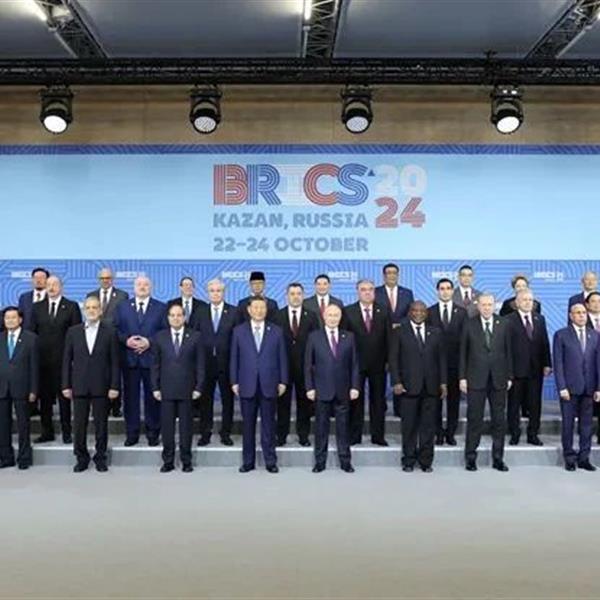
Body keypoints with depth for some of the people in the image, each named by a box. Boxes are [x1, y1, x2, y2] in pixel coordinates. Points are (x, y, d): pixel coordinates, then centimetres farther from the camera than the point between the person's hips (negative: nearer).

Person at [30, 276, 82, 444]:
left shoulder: (71, 307, 2)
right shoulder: (37, 307, 11)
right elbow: (32, 332, 9)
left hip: (63, 358, -3)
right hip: (42, 358, 3)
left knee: (64, 396, 2)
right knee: (44, 396, 8)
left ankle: (66, 433, 10)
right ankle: (47, 432, 17)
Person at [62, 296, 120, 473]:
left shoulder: (110, 332, 1)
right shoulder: (73, 332, 7)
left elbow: (115, 361, -1)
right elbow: (67, 360, 7)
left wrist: (114, 386, -6)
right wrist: (66, 385, 2)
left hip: (101, 386, -1)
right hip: (79, 386, 2)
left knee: (101, 425, 5)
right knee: (79, 425, 5)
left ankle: (100, 458, 18)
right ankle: (81, 458, 19)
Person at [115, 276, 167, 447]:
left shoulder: (161, 308, 6)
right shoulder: (122, 307, 12)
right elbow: (116, 330, 7)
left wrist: (149, 342, -12)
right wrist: (126, 340, -12)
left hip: (152, 359, -1)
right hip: (129, 359, 1)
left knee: (152, 396, 3)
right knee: (130, 396, 4)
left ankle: (153, 433, 13)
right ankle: (132, 433, 14)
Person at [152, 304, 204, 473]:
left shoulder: (195, 337, 2)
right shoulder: (159, 337, 6)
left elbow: (200, 364, 2)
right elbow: (155, 364, 6)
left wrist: (198, 387, -4)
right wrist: (155, 387, 0)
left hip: (187, 389, -1)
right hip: (166, 389, 1)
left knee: (186, 425, 5)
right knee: (167, 426, 5)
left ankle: (186, 461, 15)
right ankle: (168, 461, 15)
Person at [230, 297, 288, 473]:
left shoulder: (276, 331, 5)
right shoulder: (239, 331, 5)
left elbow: (282, 358, 5)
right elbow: (234, 358, 5)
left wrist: (283, 381, 0)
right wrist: (234, 381, 1)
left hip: (269, 385, 0)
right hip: (247, 385, 0)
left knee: (268, 425, 4)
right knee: (248, 425, 6)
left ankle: (270, 461, 13)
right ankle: (248, 461, 16)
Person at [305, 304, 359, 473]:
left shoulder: (349, 337, 6)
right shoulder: (314, 336, 1)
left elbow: (354, 364, 5)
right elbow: (308, 364, 1)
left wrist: (354, 386, -1)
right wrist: (309, 387, -5)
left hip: (343, 390, 1)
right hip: (322, 390, -1)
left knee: (343, 427, 7)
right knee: (321, 427, 6)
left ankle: (345, 461, 15)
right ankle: (320, 461, 15)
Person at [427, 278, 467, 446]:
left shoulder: (462, 312, 6)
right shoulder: (429, 312, 4)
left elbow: (465, 337, 3)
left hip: (455, 361, 1)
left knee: (454, 398, 5)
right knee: (436, 398, 4)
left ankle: (451, 432, 15)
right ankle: (439, 433, 14)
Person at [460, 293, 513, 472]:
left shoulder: (502, 325, 6)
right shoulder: (470, 325, 2)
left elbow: (508, 351, 7)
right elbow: (463, 353, 2)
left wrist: (509, 376, 3)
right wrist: (462, 377, -2)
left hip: (498, 379, 2)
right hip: (476, 379, -2)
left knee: (499, 420, 6)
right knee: (474, 419, 3)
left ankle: (498, 458, 17)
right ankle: (471, 457, 13)